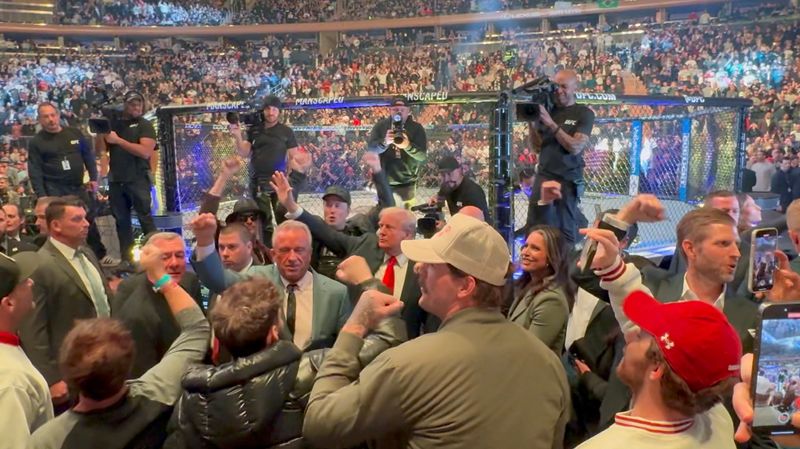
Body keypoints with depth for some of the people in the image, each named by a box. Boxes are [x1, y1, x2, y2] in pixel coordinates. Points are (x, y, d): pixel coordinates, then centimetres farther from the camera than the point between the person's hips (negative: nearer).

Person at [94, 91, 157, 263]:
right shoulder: (113, 123, 12)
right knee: (121, 220, 8)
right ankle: (126, 258, 16)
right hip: (115, 180, 5)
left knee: (145, 218, -5)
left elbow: (145, 152, -15)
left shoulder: (145, 125, -1)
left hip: (138, 179, -5)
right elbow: (100, 149, 8)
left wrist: (118, 140, -14)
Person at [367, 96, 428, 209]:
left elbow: (423, 156, -12)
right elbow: (371, 149, -11)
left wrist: (408, 146, -31)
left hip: (406, 183, -1)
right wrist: (385, 142, -31)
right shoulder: (380, 125, 1)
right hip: (383, 182, 1)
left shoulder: (416, 128, -3)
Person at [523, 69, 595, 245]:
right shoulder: (547, 109, 9)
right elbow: (538, 144, 10)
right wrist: (531, 121, -6)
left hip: (568, 180, -4)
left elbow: (575, 147, -15)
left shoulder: (584, 114, -3)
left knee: (565, 230, 1)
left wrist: (551, 124, -20)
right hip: (543, 176, 4)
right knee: (533, 227, 2)